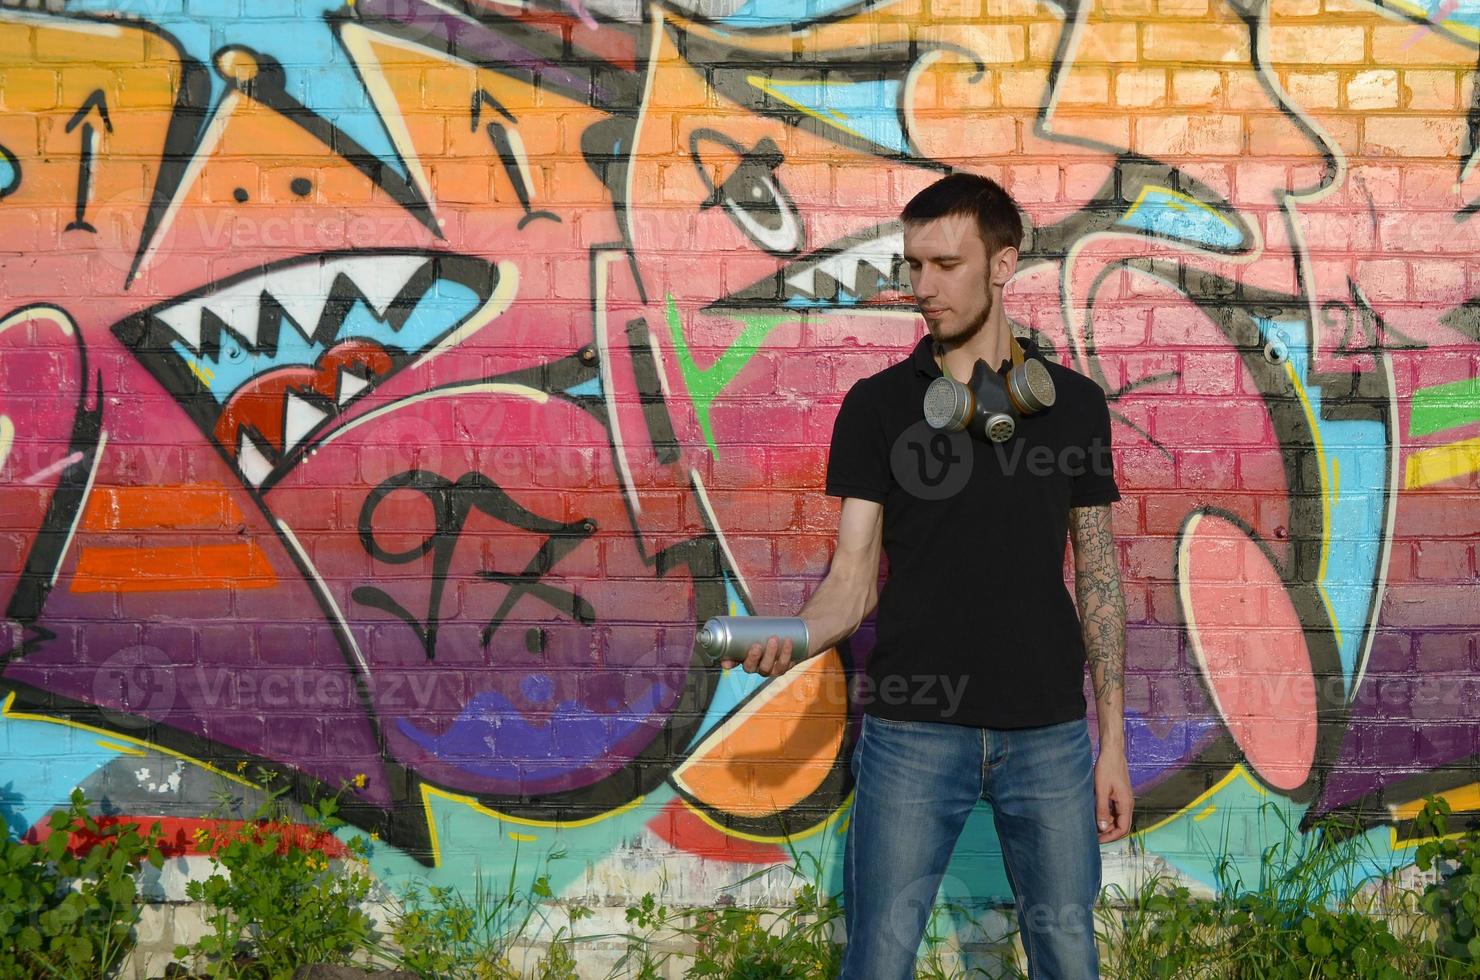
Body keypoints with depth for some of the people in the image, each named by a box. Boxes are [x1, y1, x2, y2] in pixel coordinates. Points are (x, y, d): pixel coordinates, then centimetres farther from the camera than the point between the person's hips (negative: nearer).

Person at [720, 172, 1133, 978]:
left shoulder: (1074, 403, 5)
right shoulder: (877, 406, 0)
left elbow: (1097, 576, 8)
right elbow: (853, 579, -3)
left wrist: (1112, 739, 4)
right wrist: (789, 639, -25)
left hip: (1047, 732, 2)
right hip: (913, 730, -1)